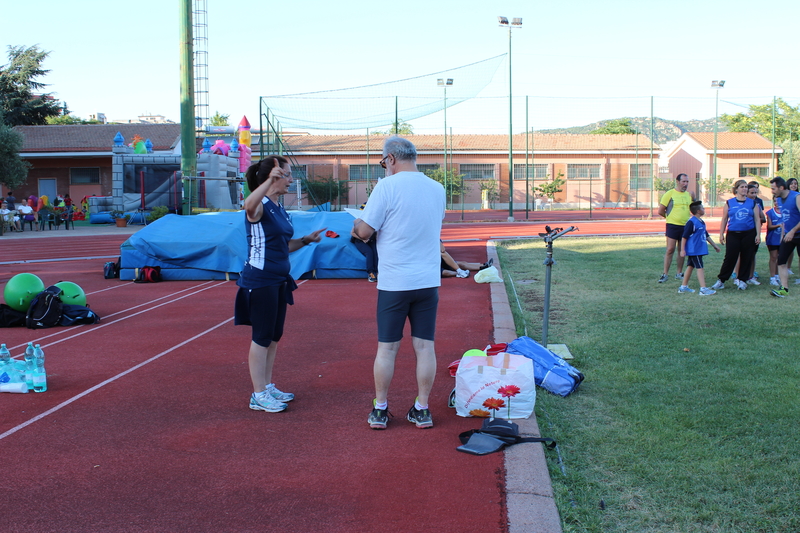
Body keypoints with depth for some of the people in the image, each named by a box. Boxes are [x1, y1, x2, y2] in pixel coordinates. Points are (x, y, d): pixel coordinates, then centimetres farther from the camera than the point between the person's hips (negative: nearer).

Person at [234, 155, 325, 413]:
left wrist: (306, 240, 10)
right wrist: (270, 180, -53)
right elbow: (249, 205, -41)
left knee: (274, 336, 15)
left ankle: (267, 386, 28)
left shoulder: (280, 209, 13)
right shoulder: (260, 206, -14)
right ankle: (258, 395, 8)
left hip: (278, 281, 9)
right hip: (260, 281, -9)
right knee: (262, 338, -2)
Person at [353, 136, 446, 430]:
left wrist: (356, 223, 12)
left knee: (386, 347, 6)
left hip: (394, 282, -4)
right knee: (425, 346, 8)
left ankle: (380, 410, 16)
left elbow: (365, 231, -9)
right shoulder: (437, 189, 7)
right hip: (429, 281, 4)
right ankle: (422, 409, 14)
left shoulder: (387, 186, -10)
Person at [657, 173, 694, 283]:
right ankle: (665, 274, -2)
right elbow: (660, 211, -4)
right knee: (670, 250, -7)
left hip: (685, 226, 5)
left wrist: (693, 200, 9)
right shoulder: (670, 194, -5)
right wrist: (671, 217, 8)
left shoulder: (689, 195, 11)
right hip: (673, 226, -5)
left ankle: (679, 273, 18)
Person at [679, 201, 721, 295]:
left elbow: (706, 235, 23)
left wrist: (714, 245, 26)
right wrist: (682, 250, -18)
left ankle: (683, 287, 20)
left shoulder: (701, 222, 13)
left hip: (699, 250, 10)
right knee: (699, 268, -10)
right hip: (693, 251, -10)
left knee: (690, 266, 13)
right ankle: (703, 289, -12)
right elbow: (684, 237, -16)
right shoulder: (691, 222, -16)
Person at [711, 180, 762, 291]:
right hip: (733, 234, -1)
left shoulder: (752, 203, 6)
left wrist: (758, 235, -2)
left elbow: (757, 220, 6)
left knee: (746, 258, 2)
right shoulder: (729, 203, 6)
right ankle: (721, 280, 0)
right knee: (730, 258, -6)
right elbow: (724, 219, 8)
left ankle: (741, 279, 15)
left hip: (748, 234, 1)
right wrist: (721, 234, 4)